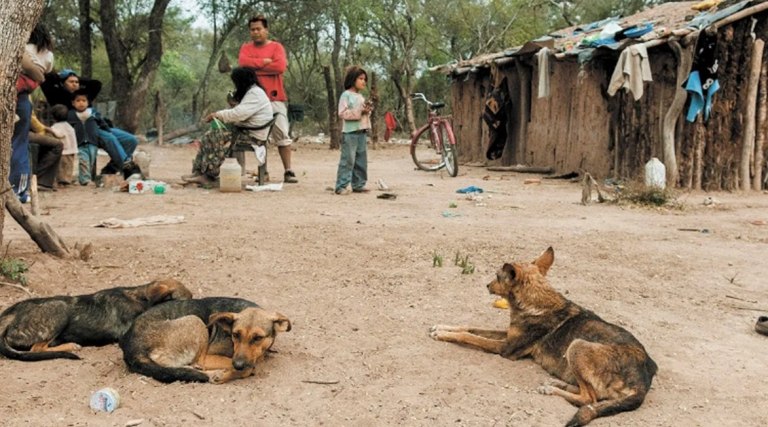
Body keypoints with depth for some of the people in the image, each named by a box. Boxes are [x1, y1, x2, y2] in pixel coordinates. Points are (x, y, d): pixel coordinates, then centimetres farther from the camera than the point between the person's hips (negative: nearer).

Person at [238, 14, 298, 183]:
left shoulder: (276, 47, 5)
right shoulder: (246, 47, 12)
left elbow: (280, 66, -12)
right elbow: (243, 62, -8)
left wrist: (254, 67, -8)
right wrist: (265, 62, -10)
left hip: (275, 98, -2)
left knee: (282, 135, -3)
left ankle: (288, 171, -2)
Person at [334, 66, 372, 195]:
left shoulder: (360, 96, 18)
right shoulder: (346, 95, -6)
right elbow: (343, 113, -15)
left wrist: (367, 110, 2)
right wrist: (359, 111, -18)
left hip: (362, 132, 8)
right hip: (350, 132, -8)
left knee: (361, 160, 9)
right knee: (348, 160, -9)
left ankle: (358, 184, 16)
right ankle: (340, 186, -6)